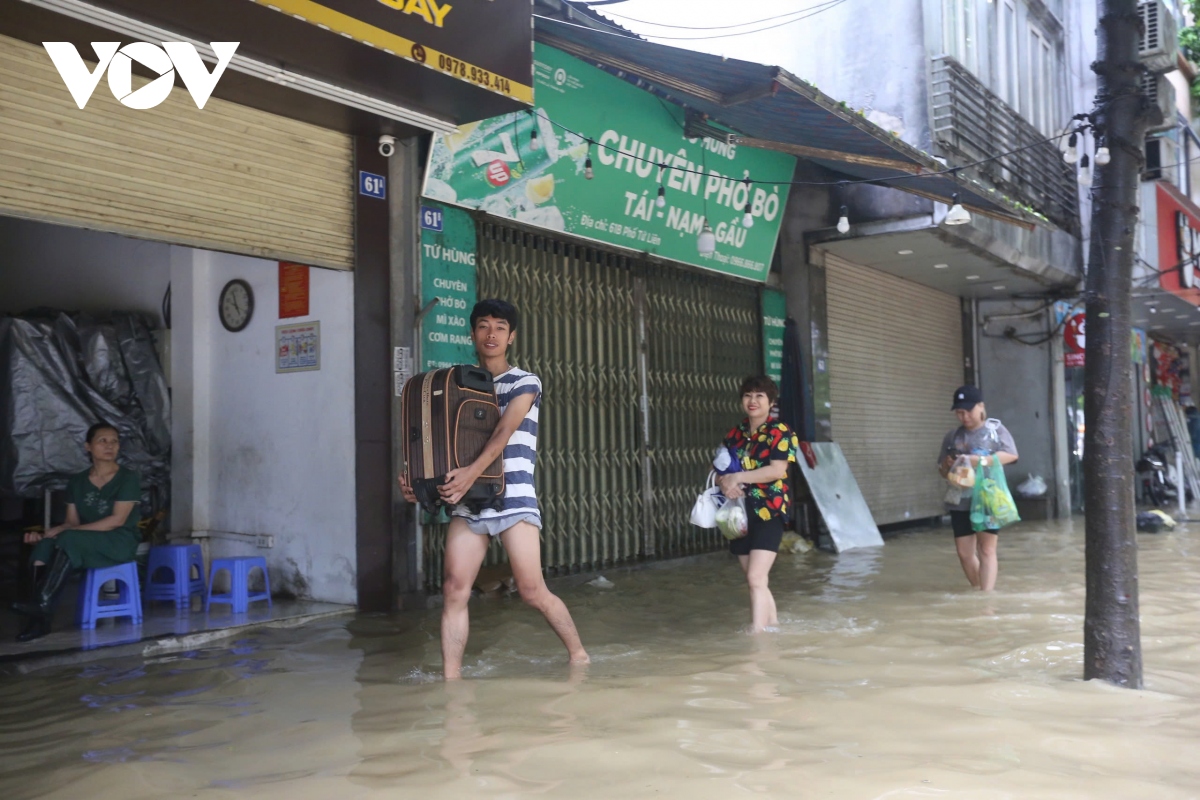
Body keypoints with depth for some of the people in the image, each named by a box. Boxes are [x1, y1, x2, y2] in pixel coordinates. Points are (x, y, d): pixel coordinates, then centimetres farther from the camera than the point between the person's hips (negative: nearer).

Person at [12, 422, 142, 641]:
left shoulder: (128, 478, -3)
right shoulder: (76, 482, 12)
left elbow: (117, 520, -13)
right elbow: (72, 522, 8)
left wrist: (66, 531, -17)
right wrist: (46, 533, -15)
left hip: (120, 542, -4)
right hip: (84, 545, 5)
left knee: (69, 539, -33)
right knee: (45, 545, -27)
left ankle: (43, 603, -33)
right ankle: (39, 619, -33)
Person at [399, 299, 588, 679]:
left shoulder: (525, 383, 2)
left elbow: (505, 431, -15)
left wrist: (473, 471, -31)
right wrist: (415, 478, -7)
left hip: (514, 498, -4)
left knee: (532, 591, -4)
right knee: (454, 591, -6)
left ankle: (579, 655, 18)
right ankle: (451, 681, 1)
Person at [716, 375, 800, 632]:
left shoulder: (780, 433, -5)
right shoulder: (734, 435, 12)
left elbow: (778, 470, -16)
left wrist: (738, 477, -18)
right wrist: (724, 481, -11)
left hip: (768, 512, -6)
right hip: (741, 513, 6)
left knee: (756, 578, -15)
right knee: (756, 581, 12)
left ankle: (757, 633, -14)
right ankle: (773, 626, 26)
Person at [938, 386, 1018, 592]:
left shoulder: (995, 428, 2)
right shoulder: (952, 436, 12)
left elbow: (1011, 454, -12)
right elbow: (942, 471, 18)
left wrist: (980, 460, -21)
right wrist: (947, 465, -6)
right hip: (960, 502, 4)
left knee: (986, 549, -7)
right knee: (964, 552, 6)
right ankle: (978, 591, 24)